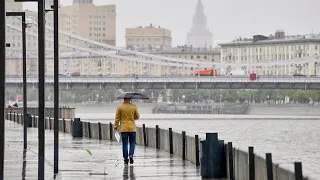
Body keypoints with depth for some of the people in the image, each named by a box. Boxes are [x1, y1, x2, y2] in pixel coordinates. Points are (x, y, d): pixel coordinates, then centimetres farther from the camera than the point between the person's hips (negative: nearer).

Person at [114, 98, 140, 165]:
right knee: (132, 143, 12)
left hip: (123, 129, 0)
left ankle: (126, 160, 4)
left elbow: (117, 118, -3)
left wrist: (115, 126, 7)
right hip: (132, 128, 0)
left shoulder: (120, 107, -4)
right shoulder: (134, 107, -3)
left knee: (124, 144, 5)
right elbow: (137, 117, 6)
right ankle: (131, 154, -11)